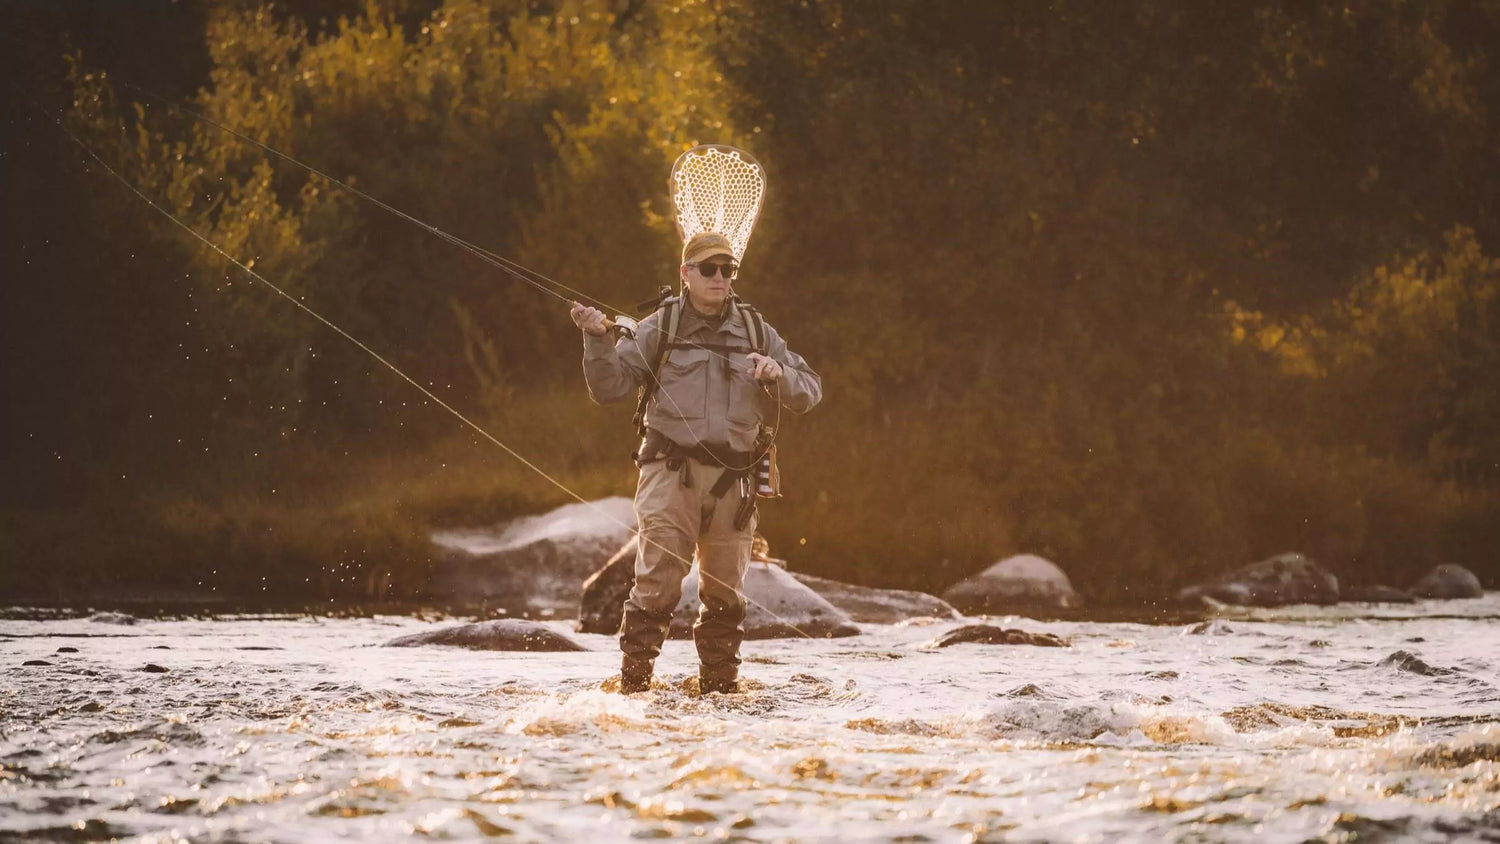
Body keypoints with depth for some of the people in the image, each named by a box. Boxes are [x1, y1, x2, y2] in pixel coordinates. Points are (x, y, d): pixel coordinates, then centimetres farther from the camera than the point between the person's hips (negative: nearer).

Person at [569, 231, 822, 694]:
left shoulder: (756, 333, 12)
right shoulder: (658, 329, 5)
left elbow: (810, 392, 12)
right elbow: (609, 387, 1)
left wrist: (779, 374, -9)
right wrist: (598, 340, -15)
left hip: (732, 480, 3)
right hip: (671, 473, -3)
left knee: (725, 590, 11)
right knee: (658, 582, -12)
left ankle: (719, 682, 22)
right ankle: (633, 681, -8)